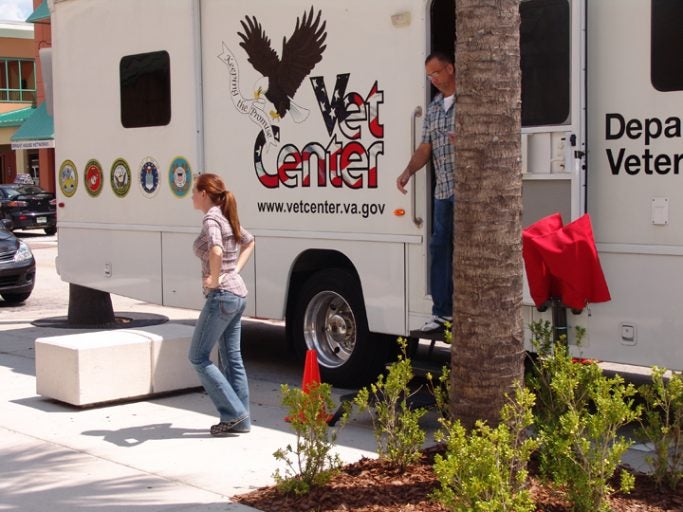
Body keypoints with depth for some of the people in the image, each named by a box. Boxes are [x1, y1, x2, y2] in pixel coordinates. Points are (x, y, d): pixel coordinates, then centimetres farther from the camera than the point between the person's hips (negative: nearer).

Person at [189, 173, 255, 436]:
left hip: (222, 295, -9)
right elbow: (249, 241, 29)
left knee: (198, 357, -1)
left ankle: (233, 412, -2)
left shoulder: (211, 218, -15)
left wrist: (214, 279, -19)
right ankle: (240, 420, 15)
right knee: (232, 358, 12)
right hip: (238, 294, 9)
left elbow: (216, 251, -33)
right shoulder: (226, 217, 13)